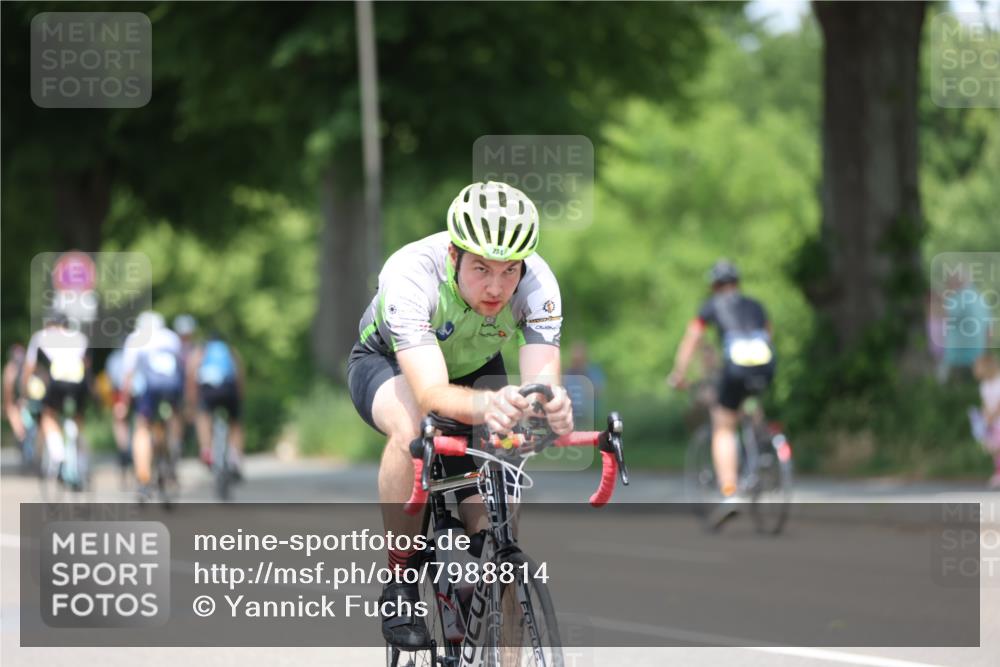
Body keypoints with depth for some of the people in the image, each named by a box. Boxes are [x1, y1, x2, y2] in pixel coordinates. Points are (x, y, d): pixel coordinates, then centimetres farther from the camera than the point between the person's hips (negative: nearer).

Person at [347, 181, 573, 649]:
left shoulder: (537, 284, -31)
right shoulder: (411, 273, -40)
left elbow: (542, 378, -41)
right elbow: (432, 393, -49)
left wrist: (553, 405, -66)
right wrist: (485, 405, -70)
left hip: (474, 369, 3)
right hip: (386, 364, -3)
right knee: (413, 427, -38)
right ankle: (400, 580, -21)